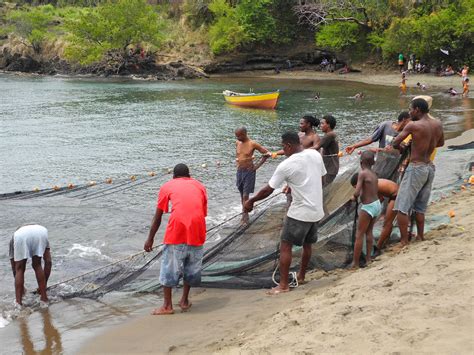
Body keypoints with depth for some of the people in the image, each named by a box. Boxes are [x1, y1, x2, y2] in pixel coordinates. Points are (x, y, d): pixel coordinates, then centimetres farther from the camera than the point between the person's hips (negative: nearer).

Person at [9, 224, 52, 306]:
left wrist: (21, 287, 51)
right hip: (41, 232, 1)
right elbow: (48, 262, 33)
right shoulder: (43, 230, 42)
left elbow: (14, 267, 40)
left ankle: (18, 302, 14)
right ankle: (44, 297, 26)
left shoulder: (15, 235, 41)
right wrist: (44, 284, 39)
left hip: (20, 236, -1)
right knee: (37, 265, 25)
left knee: (19, 269, 18)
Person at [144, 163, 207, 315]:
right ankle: (184, 301, 27)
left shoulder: (167, 186, 19)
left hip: (177, 228, -2)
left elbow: (157, 216, 17)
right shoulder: (200, 186, 25)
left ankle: (167, 305, 13)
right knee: (192, 265, 19)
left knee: (169, 265, 9)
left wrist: (150, 238, 23)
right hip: (197, 229, 3)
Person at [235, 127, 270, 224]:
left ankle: (245, 215, 1)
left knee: (246, 195, -7)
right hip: (239, 170, 5)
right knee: (242, 194, 12)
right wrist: (238, 162, 12)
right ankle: (244, 212, 24)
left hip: (249, 171, -5)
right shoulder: (237, 143, 2)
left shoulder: (253, 144, -15)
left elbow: (266, 153, -8)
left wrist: (257, 165, -10)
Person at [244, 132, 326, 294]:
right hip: (317, 210, 7)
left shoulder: (286, 165, -17)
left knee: (285, 246, 2)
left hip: (299, 212, -7)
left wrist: (251, 201, 3)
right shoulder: (316, 154, 0)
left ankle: (283, 285, 3)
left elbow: (268, 190, -11)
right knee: (307, 244, 22)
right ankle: (301, 275, 38)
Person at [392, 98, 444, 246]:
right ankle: (420, 238, 23)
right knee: (420, 208, 17)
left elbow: (395, 142, -6)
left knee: (401, 208, -3)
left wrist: (401, 148, 14)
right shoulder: (438, 124, 3)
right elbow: (441, 143, 22)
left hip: (416, 168, -7)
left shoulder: (413, 125, -16)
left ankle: (404, 242, -4)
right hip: (430, 168, 7)